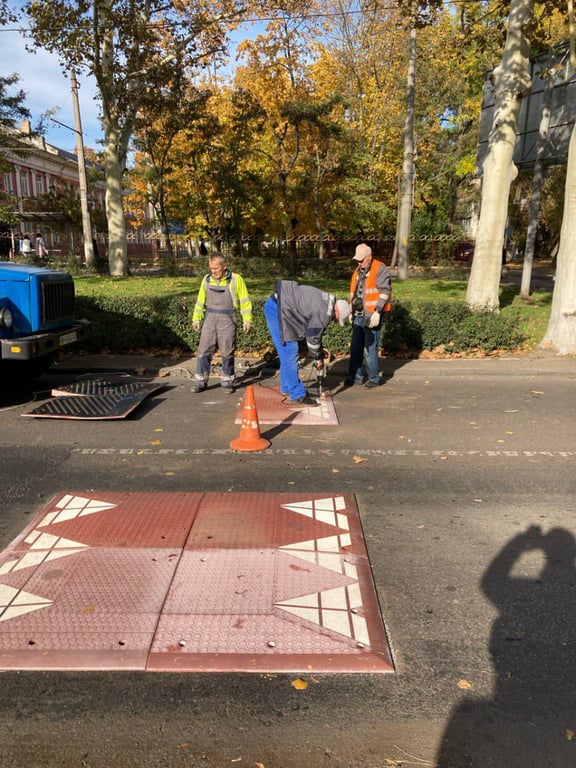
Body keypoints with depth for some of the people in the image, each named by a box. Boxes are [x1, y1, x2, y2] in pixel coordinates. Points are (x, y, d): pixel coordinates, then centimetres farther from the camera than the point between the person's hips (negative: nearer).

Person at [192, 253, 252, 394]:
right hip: (210, 319, 3)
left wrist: (247, 319, -5)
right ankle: (201, 382, 9)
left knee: (227, 352, 2)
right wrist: (196, 318, 13)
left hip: (228, 320, -3)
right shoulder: (206, 280, 8)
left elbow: (244, 301, -1)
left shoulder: (236, 279, -3)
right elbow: (201, 300, 16)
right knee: (204, 350, 1)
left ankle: (227, 381, 15)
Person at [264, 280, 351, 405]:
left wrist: (319, 350, 21)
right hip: (276, 309, -11)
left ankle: (287, 387, 29)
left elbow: (315, 330, 20)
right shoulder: (324, 313, -19)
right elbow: (313, 337, -11)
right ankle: (298, 395, -2)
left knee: (287, 353, 18)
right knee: (290, 354, -8)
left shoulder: (327, 301, 12)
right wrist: (318, 358, 4)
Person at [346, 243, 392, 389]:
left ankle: (374, 378, 8)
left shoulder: (379, 269, -7)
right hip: (358, 315, 8)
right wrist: (352, 311, 19)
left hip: (372, 315, -8)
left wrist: (377, 312, -19)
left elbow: (385, 291, -14)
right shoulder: (358, 270, 17)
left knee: (370, 348, -4)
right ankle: (356, 376, 19)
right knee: (356, 347, 10)